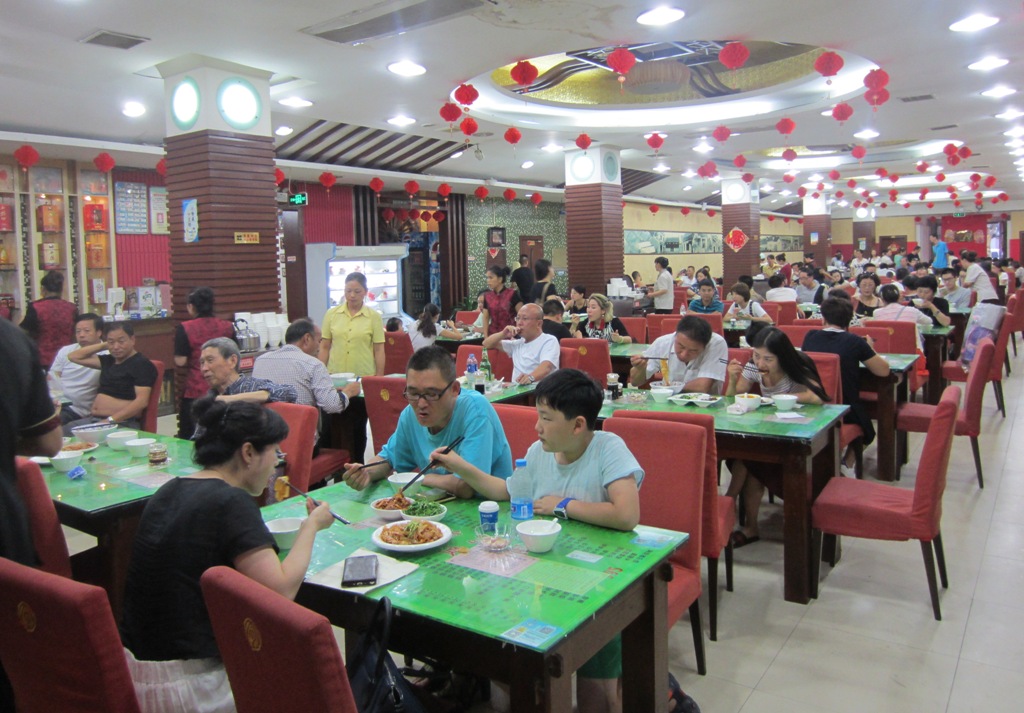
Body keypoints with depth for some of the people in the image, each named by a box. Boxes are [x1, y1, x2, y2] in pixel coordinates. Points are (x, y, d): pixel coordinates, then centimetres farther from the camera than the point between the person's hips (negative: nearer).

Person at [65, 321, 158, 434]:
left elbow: (142, 401, -16)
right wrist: (103, 345, 16)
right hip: (92, 419, 8)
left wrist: (110, 420, -23)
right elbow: (74, 357, 29)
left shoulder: (142, 364, -6)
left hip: (122, 423, -8)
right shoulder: (109, 361, 18)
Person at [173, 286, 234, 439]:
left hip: (195, 392, -3)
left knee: (189, 438, 8)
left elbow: (180, 361, -10)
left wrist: (194, 361, 10)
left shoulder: (184, 329, -8)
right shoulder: (227, 327, 2)